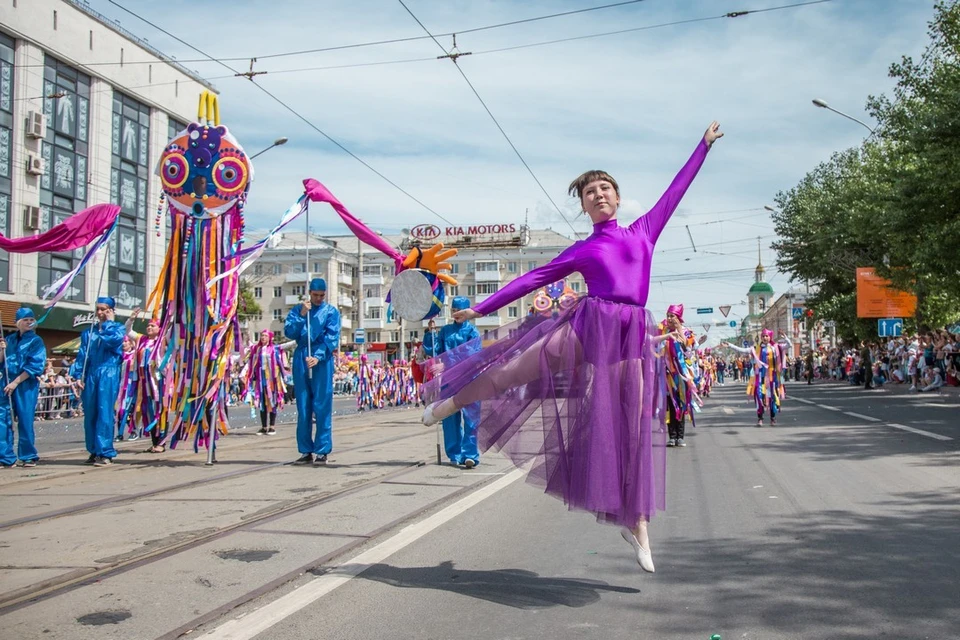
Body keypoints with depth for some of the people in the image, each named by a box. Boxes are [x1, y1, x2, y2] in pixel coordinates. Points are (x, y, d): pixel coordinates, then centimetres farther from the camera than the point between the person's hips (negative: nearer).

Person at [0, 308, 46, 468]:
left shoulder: (36, 341, 0)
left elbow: (35, 366, -8)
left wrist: (16, 382, -12)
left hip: (27, 384, -4)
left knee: (25, 420, -2)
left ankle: (29, 456, 9)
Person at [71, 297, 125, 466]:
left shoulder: (119, 328, 6)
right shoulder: (89, 332, 16)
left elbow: (113, 339, -16)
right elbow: (82, 355, 13)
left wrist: (109, 323, -3)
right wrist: (79, 375, 3)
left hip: (109, 374, -4)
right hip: (90, 375, 4)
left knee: (105, 413, -8)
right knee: (90, 414, 6)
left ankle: (106, 453, -7)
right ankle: (94, 452, 14)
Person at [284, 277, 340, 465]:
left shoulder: (331, 312, 6)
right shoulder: (297, 310, 13)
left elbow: (332, 337, -4)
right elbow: (289, 332, 2)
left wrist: (318, 356, -17)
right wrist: (301, 316, -10)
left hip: (323, 361, -2)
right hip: (301, 360, 2)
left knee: (322, 407, -4)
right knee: (303, 407, 4)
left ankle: (322, 451, 0)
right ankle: (306, 451, 10)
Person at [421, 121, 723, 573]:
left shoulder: (642, 232, 17)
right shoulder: (581, 251, 13)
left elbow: (675, 190, 26)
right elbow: (533, 279, 13)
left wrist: (704, 145, 32)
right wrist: (480, 309, 11)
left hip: (631, 335, 1)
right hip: (590, 326, -1)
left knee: (635, 428, 1)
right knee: (515, 371, -5)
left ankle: (637, 525, 9)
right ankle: (449, 403, 22)